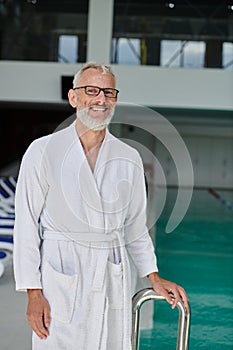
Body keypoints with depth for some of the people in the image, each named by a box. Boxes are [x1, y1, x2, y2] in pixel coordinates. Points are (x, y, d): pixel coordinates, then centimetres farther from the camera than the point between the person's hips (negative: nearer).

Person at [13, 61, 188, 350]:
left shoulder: (129, 159, 6)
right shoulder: (43, 152, -4)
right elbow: (27, 226, -4)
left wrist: (154, 278, 10)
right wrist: (33, 293, -8)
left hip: (112, 279, 3)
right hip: (60, 279, -3)